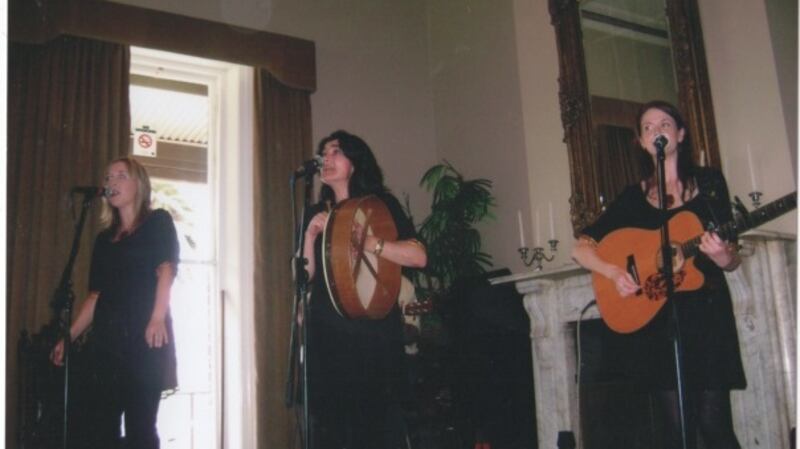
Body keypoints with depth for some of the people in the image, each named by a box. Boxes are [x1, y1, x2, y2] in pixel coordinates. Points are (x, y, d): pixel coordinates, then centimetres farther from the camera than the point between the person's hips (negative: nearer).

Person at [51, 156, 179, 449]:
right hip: (108, 335, 5)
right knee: (102, 423, 1)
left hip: (145, 333, -5)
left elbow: (166, 269, -8)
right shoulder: (104, 238, 21)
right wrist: (69, 337, 11)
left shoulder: (158, 222, 7)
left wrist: (158, 318, -22)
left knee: (141, 424, -8)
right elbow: (96, 294, 19)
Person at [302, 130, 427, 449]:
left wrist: (364, 241, -18)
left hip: (373, 328, -3)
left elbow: (419, 256, -10)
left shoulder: (381, 204, 2)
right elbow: (305, 276, 7)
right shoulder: (316, 214, 15)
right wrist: (311, 235, -7)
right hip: (326, 329, 4)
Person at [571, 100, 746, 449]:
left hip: (706, 312, -1)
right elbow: (582, 247, 6)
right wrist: (613, 272, -12)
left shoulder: (709, 182, 6)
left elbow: (733, 261, 5)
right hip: (656, 316, 1)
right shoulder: (634, 197, 8)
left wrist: (722, 256, -19)